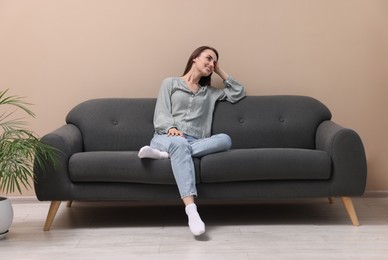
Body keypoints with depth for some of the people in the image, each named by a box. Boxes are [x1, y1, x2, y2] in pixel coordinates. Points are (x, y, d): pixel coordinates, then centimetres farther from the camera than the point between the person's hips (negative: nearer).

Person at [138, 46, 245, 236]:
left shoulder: (210, 92, 30)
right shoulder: (170, 83, 19)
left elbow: (239, 93, 28)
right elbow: (160, 116, 6)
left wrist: (220, 72, 28)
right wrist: (171, 129, -16)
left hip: (196, 143, 3)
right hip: (166, 138, -3)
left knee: (225, 139, -30)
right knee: (179, 144, -42)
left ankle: (164, 154, -38)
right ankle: (191, 210, -55)